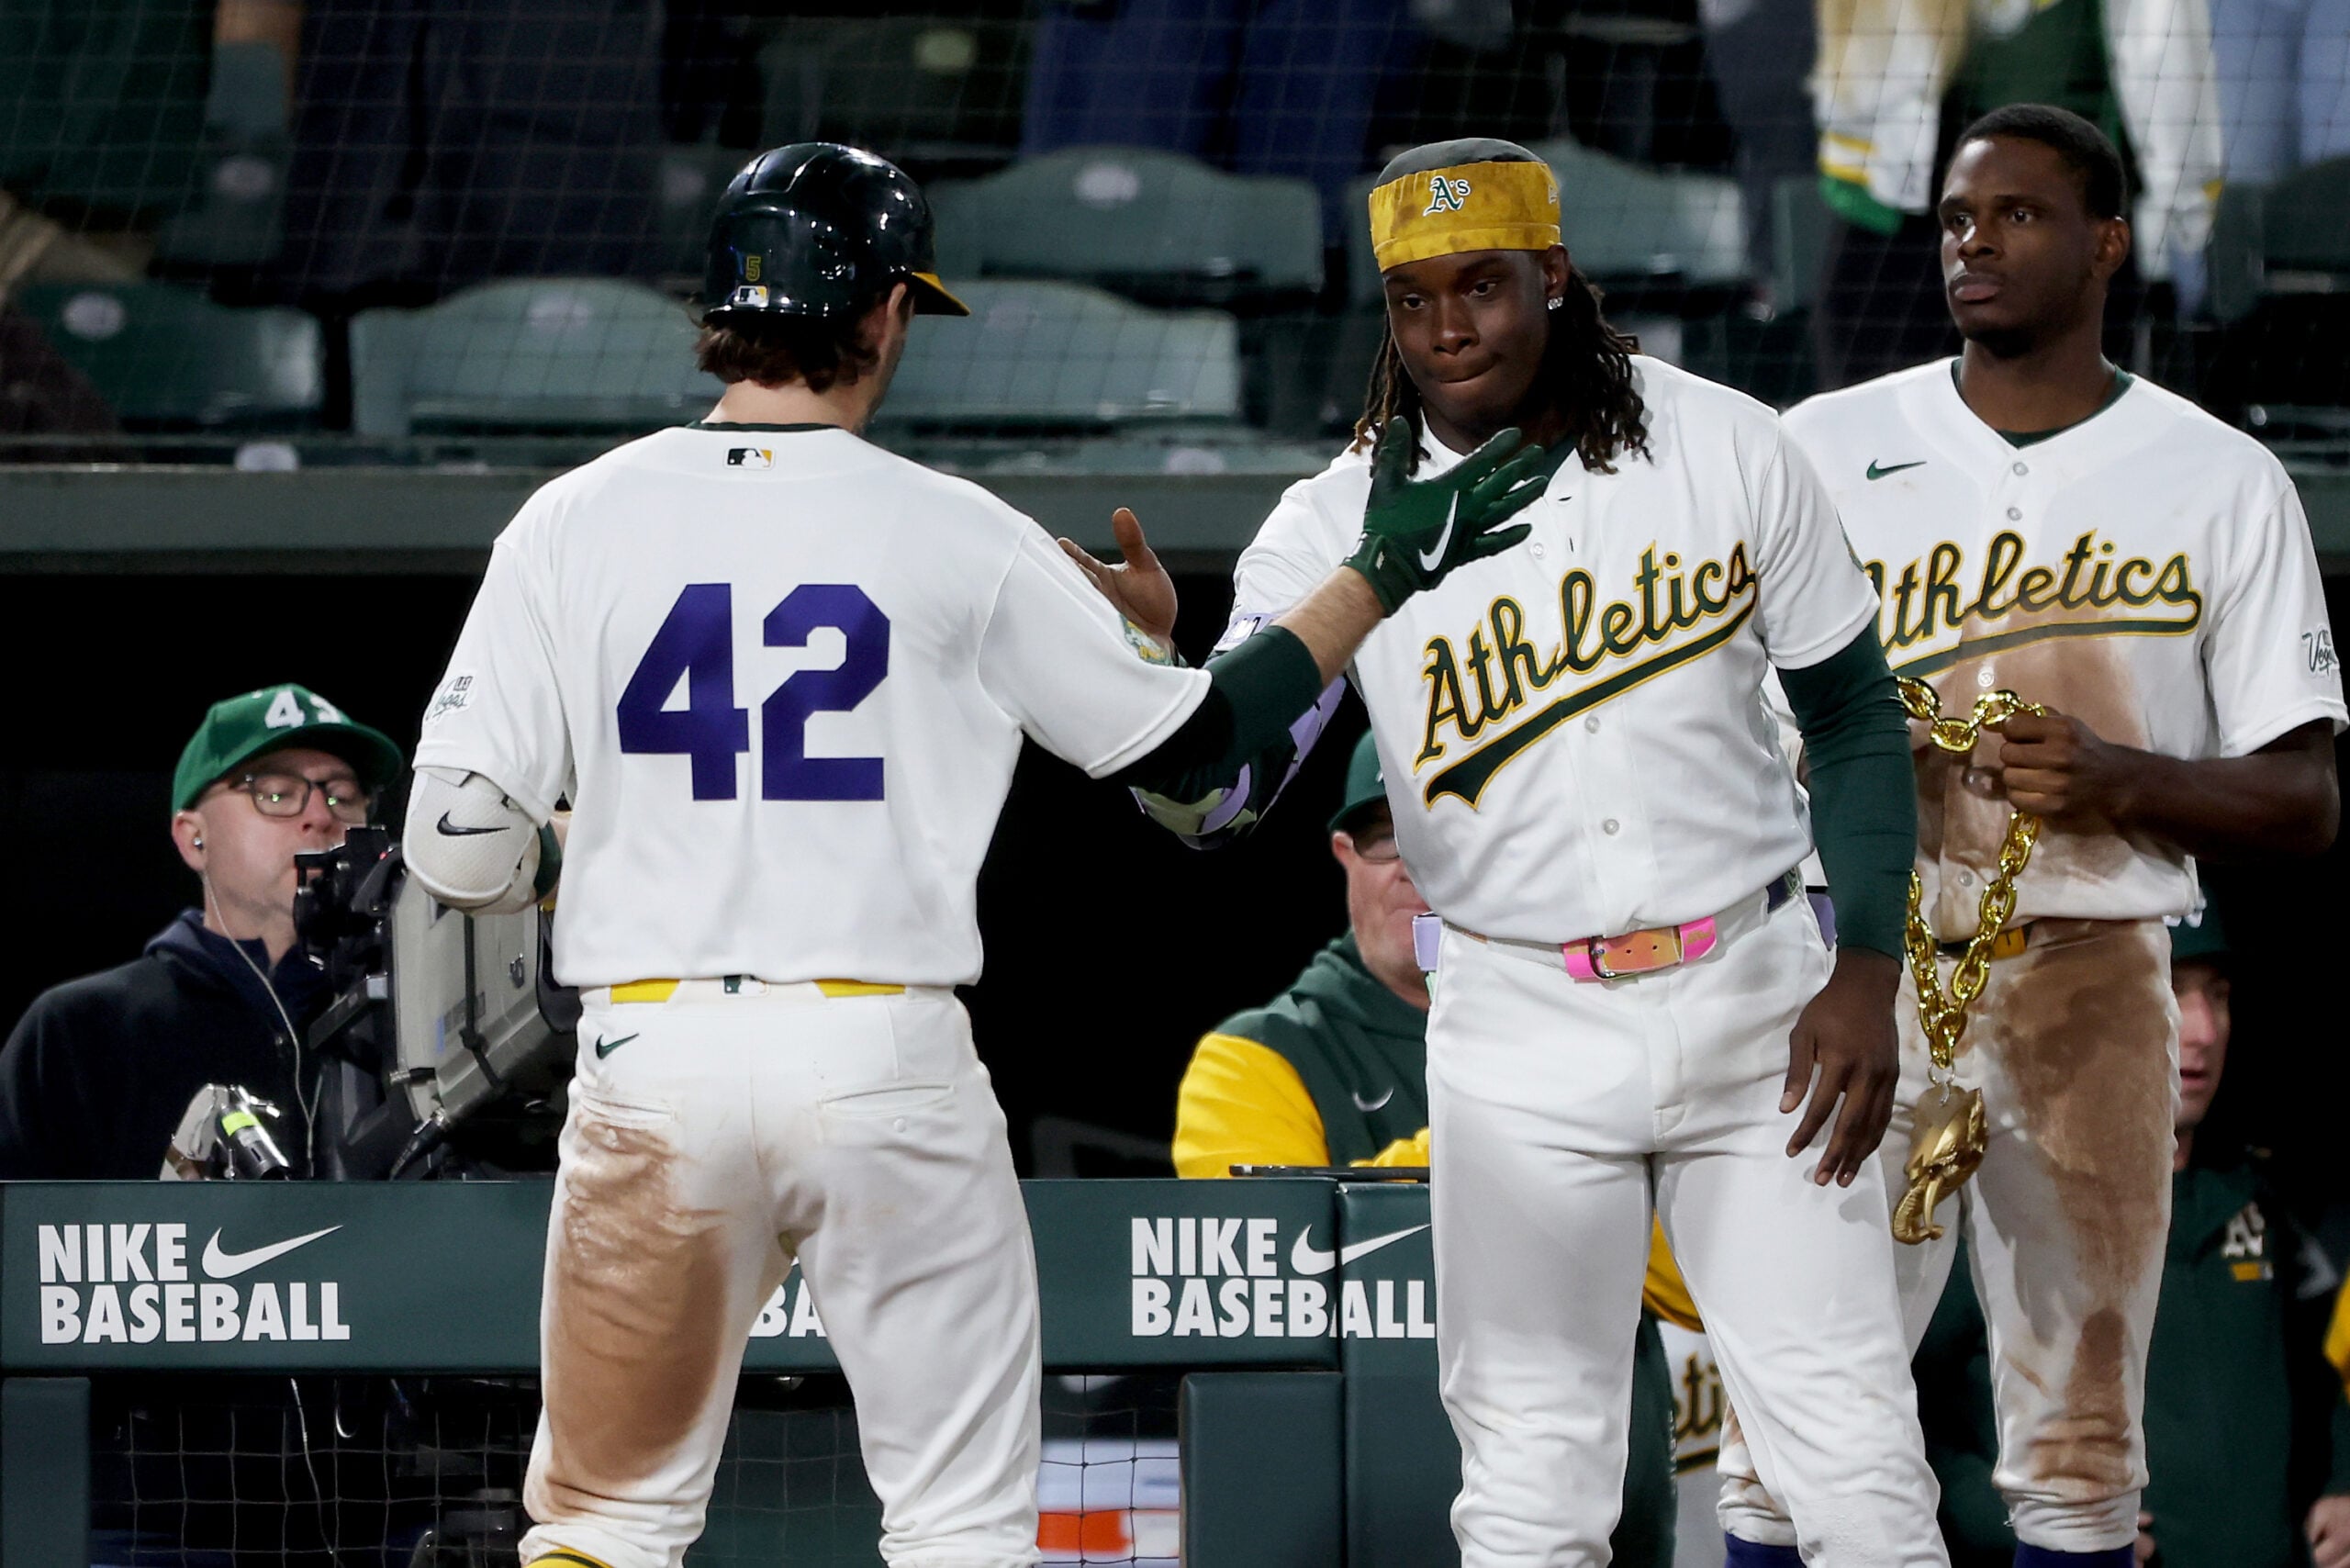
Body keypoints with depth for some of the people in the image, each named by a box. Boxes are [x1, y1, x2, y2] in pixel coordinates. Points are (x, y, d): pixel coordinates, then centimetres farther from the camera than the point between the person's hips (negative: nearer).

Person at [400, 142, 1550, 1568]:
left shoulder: (575, 524, 1)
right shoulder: (957, 539, 0)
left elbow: (459, 846, -3)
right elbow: (1184, 742, 9)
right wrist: (1385, 572, 19)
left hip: (649, 1057, 1)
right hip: (887, 1064, -1)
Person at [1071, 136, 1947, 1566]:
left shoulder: (1728, 450, -3)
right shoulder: (1340, 525, -5)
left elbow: (1855, 713, 5)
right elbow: (1214, 792, -13)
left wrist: (1868, 969, -4)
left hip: (1758, 1012, 0)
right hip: (1524, 1042, 0)